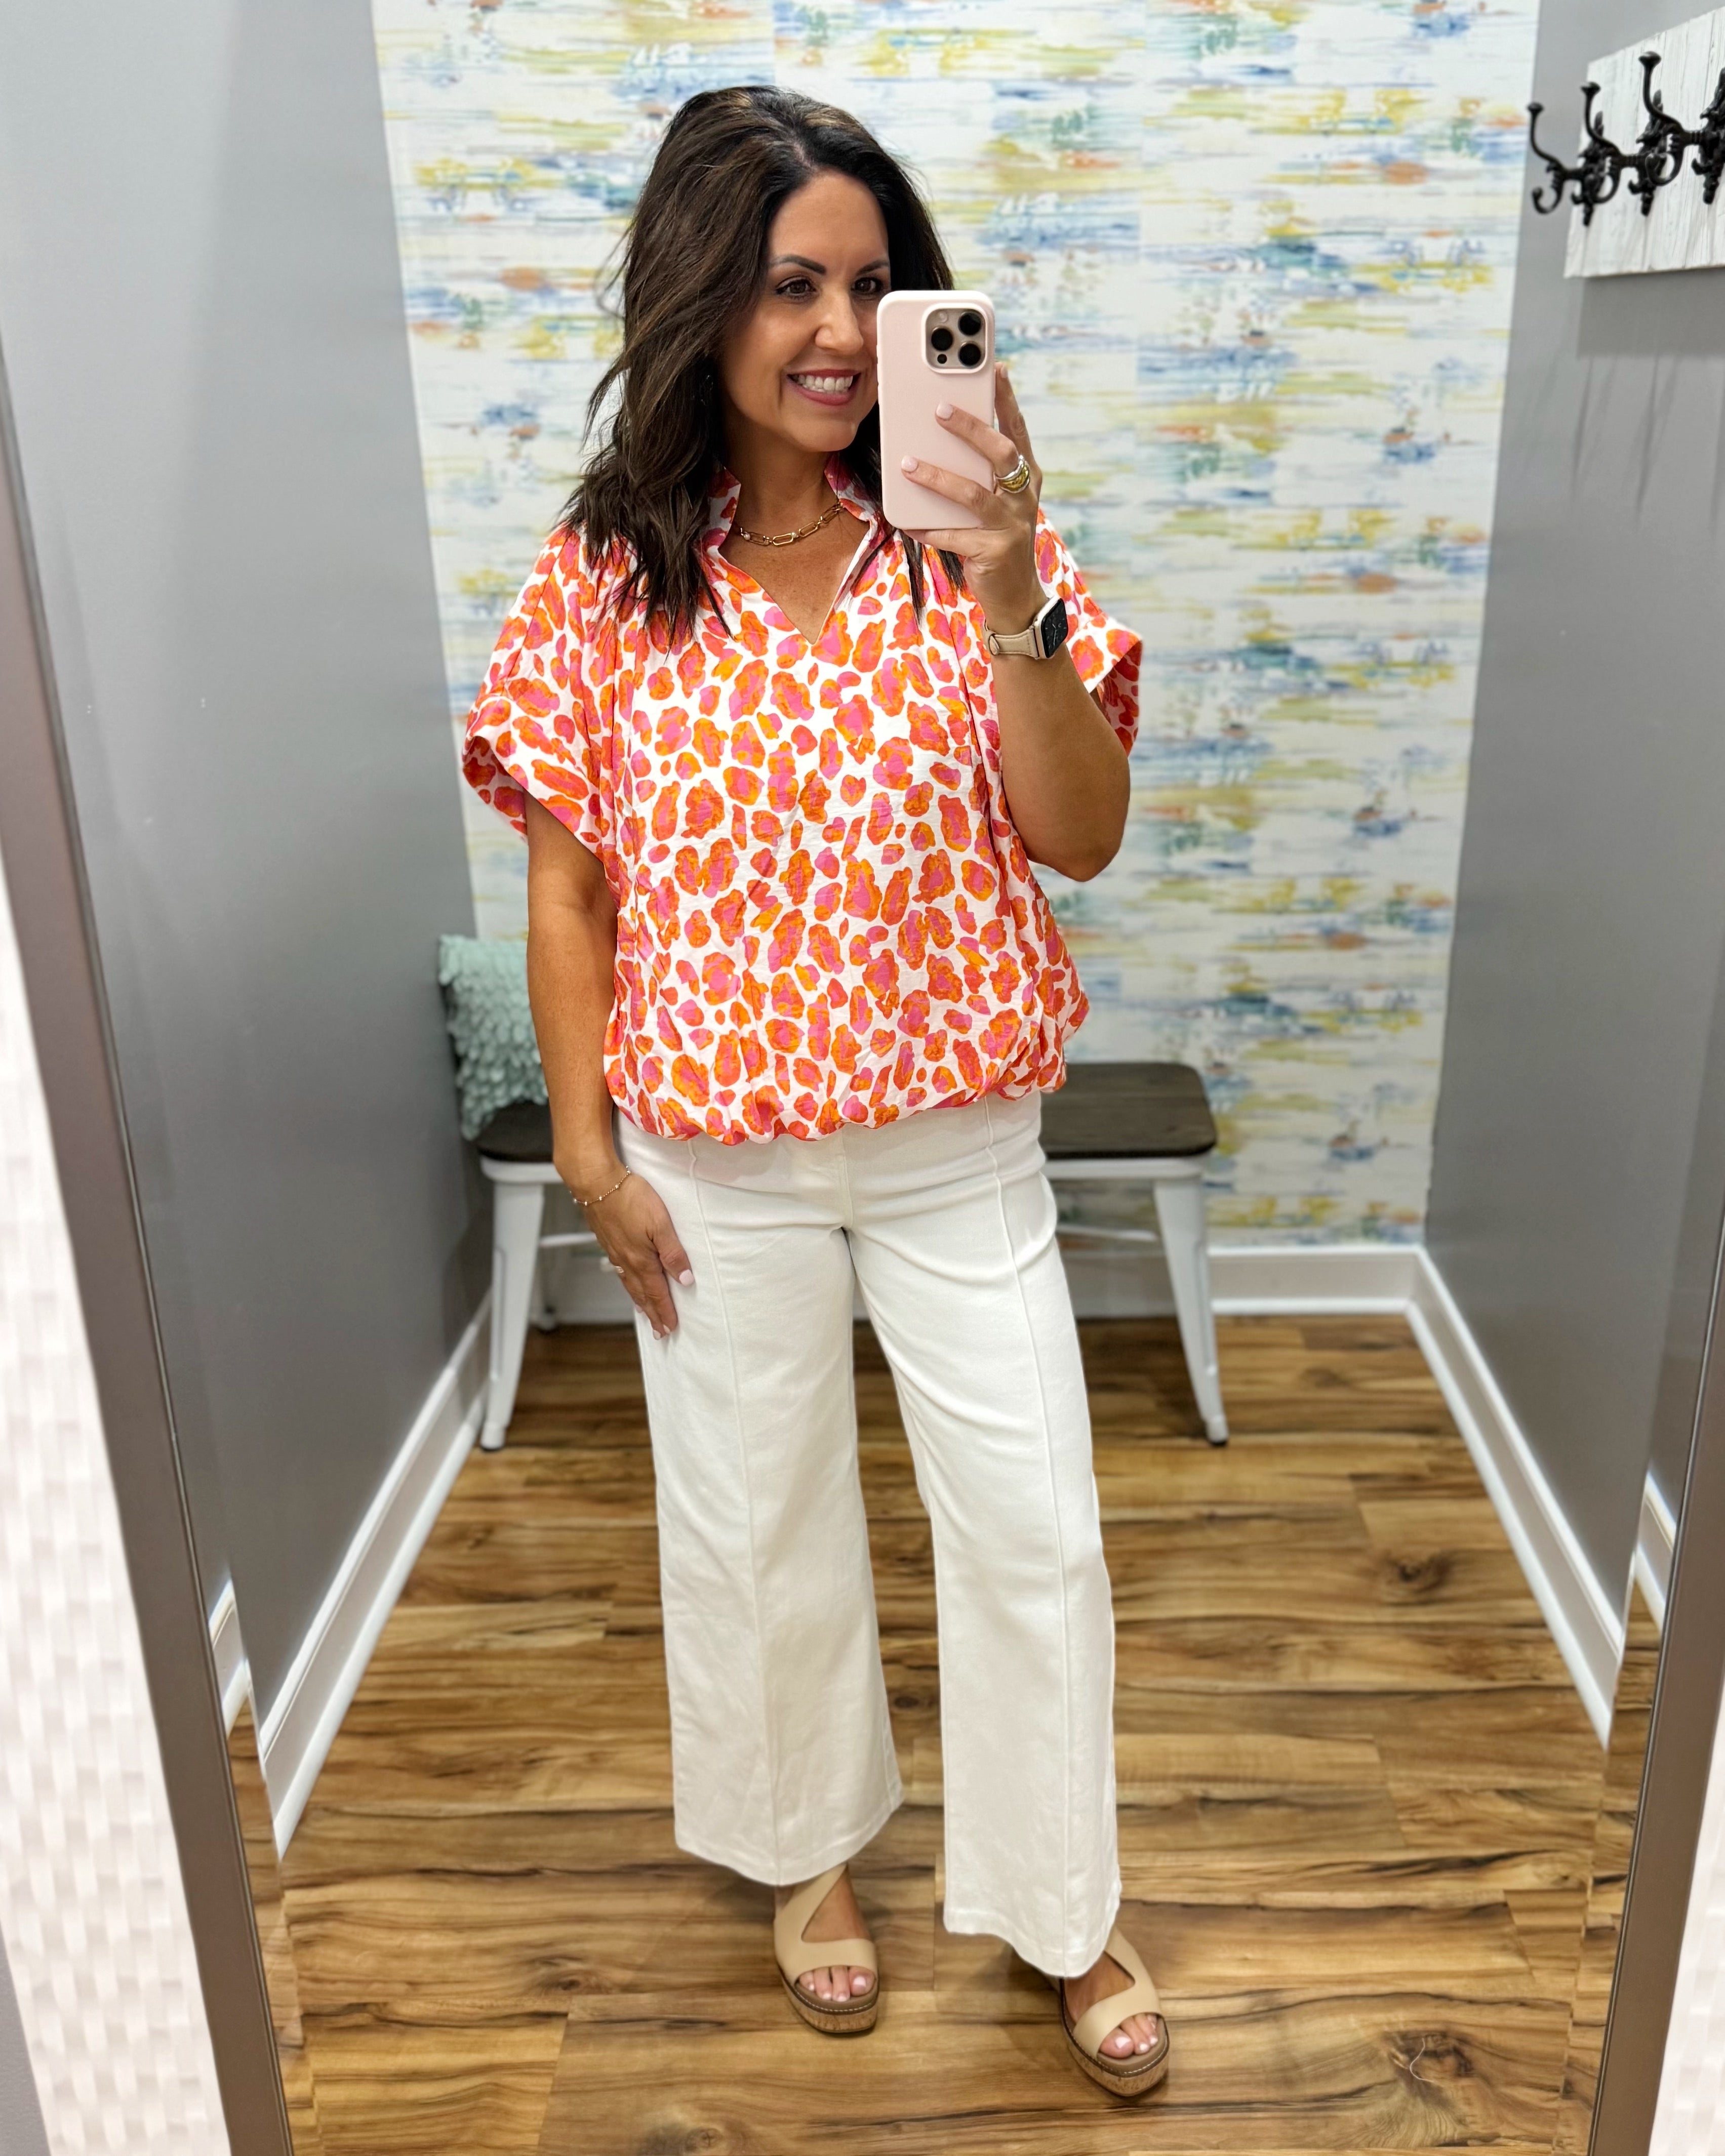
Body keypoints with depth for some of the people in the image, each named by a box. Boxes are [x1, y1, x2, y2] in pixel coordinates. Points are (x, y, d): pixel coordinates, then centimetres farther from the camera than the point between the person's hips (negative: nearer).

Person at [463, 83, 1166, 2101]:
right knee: (755, 1526, 17)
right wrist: (589, 1150, -3)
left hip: (959, 1140, 1)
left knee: (1031, 1531, 9)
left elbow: (1083, 836, -11)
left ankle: (1061, 1910, 35)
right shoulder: (602, 576, -6)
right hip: (717, 1160, 0)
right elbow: (568, 881, -2)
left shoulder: (973, 543, -5)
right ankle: (805, 1844, 46)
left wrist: (1012, 602, -26)